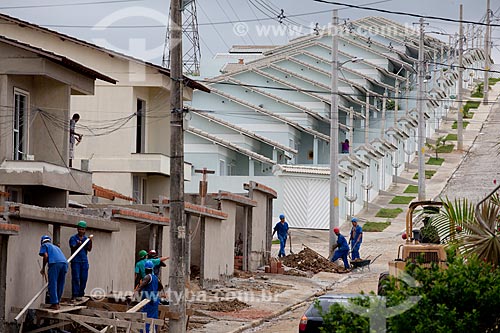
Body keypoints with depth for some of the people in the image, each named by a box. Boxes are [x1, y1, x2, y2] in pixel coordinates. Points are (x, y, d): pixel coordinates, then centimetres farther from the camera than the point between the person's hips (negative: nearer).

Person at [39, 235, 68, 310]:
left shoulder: (44, 245, 19)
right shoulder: (55, 247, 38)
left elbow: (46, 256, 1)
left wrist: (43, 268, 10)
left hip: (55, 263, -6)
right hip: (64, 263, 6)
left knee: (52, 284, -3)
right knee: (60, 285, 15)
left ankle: (54, 304, -8)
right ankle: (57, 302, 20)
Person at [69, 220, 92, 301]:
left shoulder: (86, 238, 14)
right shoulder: (73, 238, 2)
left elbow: (89, 249, 4)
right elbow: (73, 248, -10)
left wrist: (90, 242, -12)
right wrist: (77, 245, -29)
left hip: (84, 261, 4)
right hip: (76, 261, -4)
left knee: (84, 279, 2)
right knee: (76, 278, -9)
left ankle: (80, 295, 9)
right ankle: (74, 295, -10)